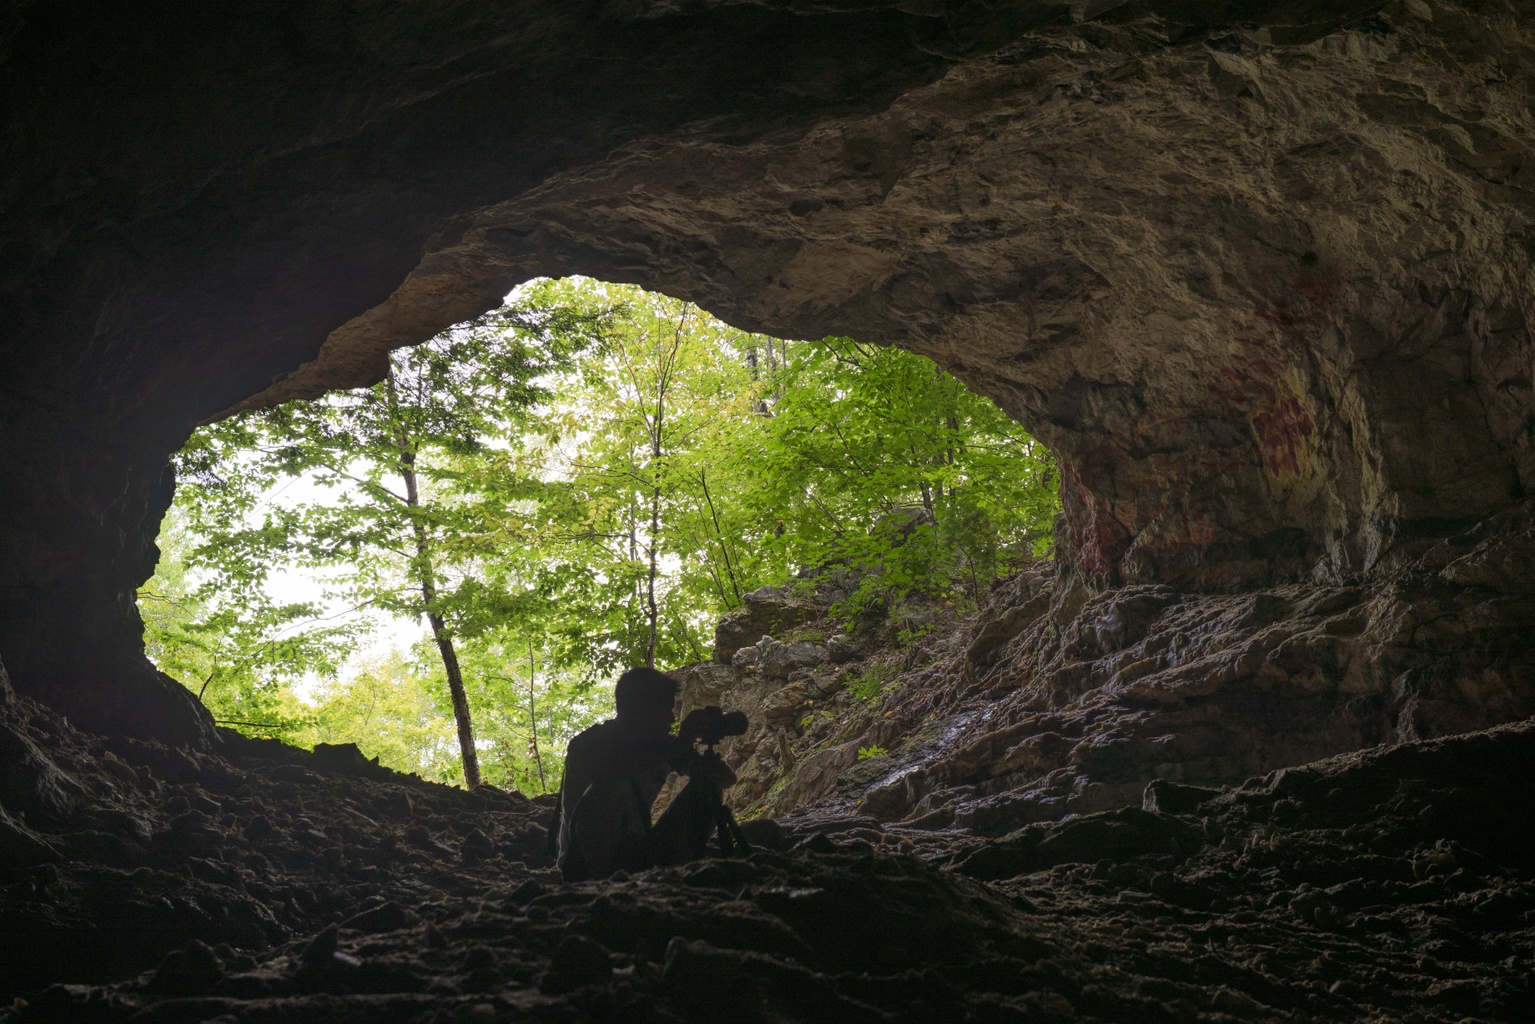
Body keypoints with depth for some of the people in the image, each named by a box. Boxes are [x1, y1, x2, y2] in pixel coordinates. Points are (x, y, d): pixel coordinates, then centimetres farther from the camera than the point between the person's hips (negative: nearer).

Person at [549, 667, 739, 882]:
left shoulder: (661, 744, 1)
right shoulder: (587, 744, -16)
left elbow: (727, 779, 5)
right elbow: (607, 772, -41)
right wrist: (680, 745, -34)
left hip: (639, 852, 6)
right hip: (583, 862, -6)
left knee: (706, 784, -3)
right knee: (613, 786, -34)